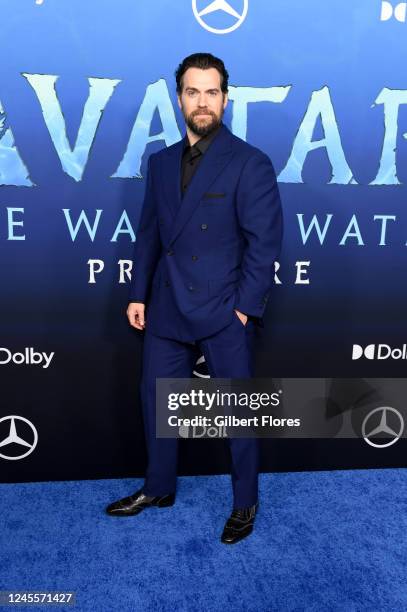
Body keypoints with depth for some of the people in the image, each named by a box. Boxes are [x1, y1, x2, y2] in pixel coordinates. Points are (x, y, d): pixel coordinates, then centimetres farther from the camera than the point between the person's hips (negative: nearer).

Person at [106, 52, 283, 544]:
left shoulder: (249, 163, -7)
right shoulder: (161, 162, 10)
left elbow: (264, 242, -10)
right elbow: (149, 233, 13)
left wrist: (244, 307, -14)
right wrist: (139, 294, 7)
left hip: (224, 313, -5)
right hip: (167, 310, 6)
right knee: (155, 399, 16)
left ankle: (245, 503, 30)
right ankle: (158, 488, 38)